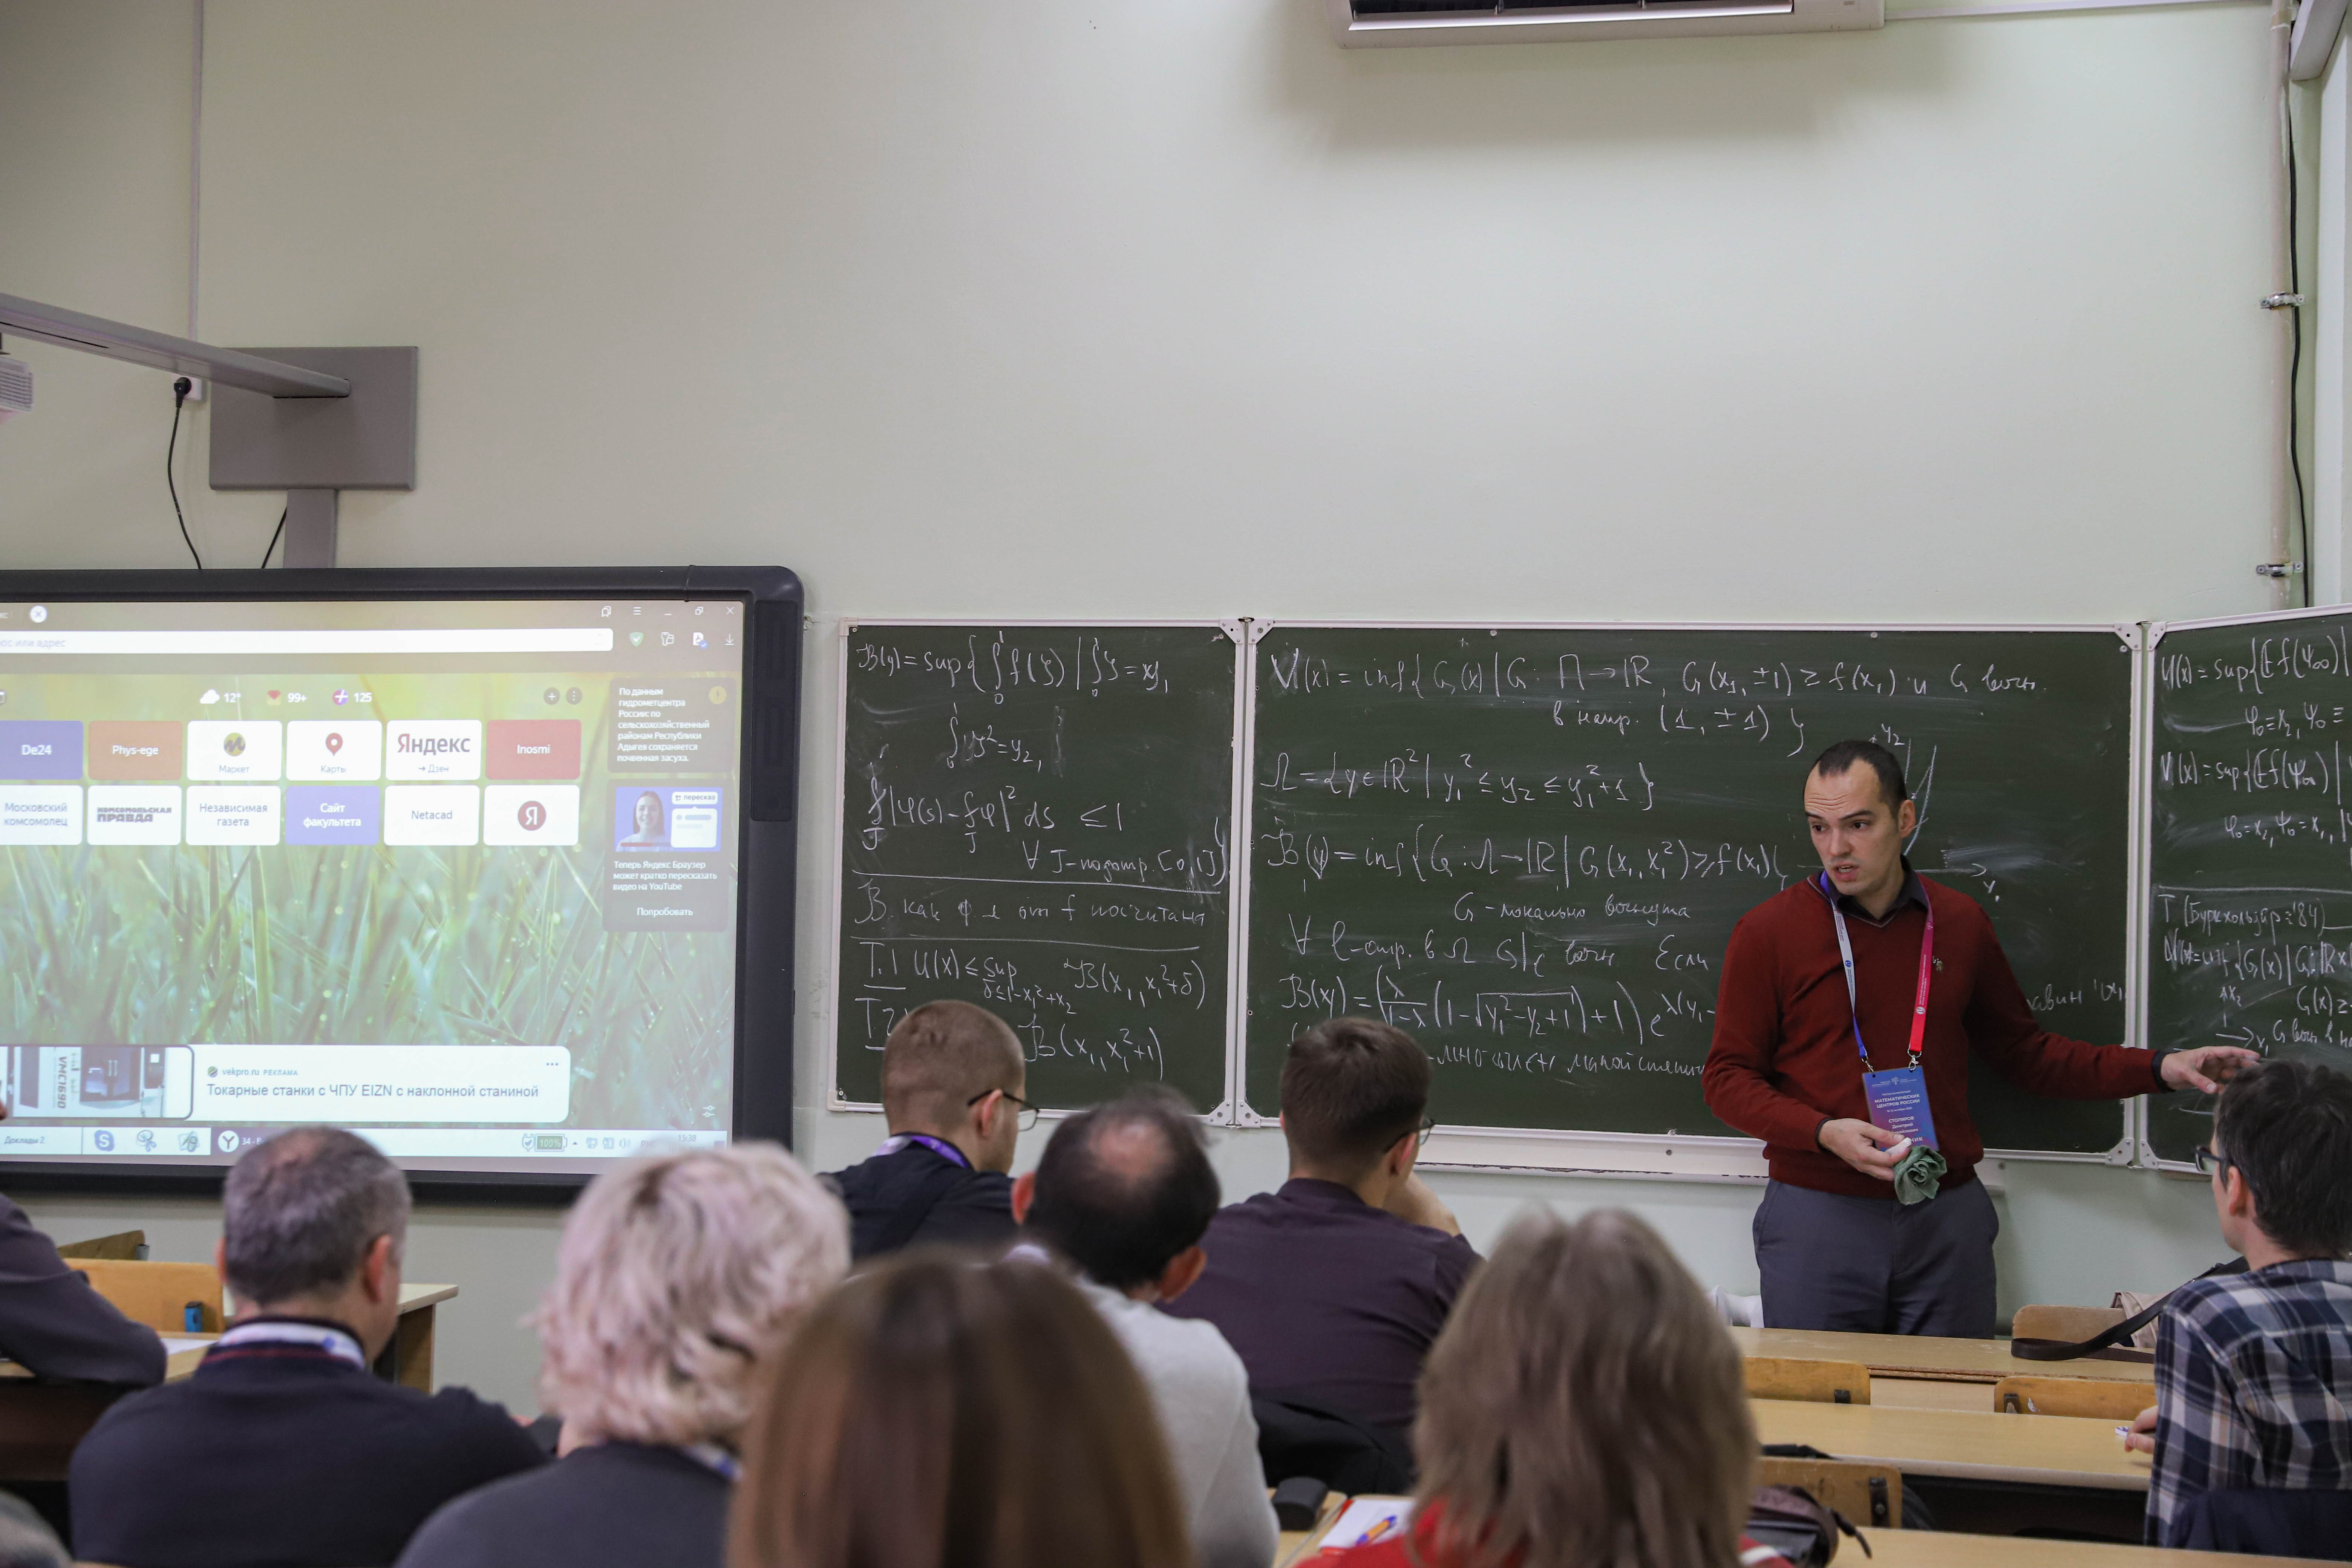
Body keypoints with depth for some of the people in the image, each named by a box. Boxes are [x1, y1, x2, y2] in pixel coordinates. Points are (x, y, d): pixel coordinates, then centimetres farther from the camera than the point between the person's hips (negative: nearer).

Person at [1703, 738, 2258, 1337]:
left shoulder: (1960, 923, 8)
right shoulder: (1767, 932, -2)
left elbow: (2024, 1051, 18)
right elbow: (1728, 1078, -1)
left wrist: (2160, 1069, 8)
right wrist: (1825, 1132, -17)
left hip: (1948, 1218, 3)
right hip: (1817, 1215, -3)